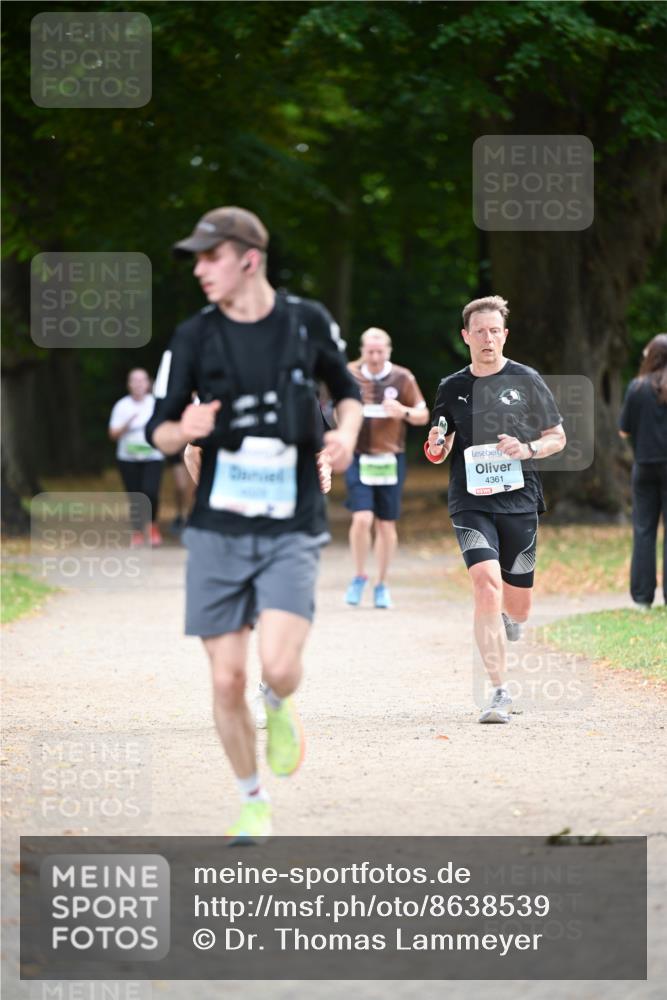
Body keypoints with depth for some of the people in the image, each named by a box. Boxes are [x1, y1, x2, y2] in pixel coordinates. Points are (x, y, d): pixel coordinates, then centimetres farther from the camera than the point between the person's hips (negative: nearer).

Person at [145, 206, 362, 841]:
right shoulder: (194, 337, -1)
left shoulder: (307, 322, 0)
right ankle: (251, 800, 22)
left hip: (291, 532, -1)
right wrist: (184, 429, -19)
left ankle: (279, 707, 18)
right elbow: (159, 432, 4)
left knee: (278, 666, -20)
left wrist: (346, 431, -4)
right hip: (217, 530, 1)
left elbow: (347, 390, 18)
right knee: (227, 680, 0)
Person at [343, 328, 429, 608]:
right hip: (359, 458, -1)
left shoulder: (402, 378, -1)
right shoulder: (350, 375, 1)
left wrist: (404, 412, -16)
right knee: (362, 518, -14)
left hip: (390, 459, 1)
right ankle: (359, 577, 5)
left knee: (386, 524, 5)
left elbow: (423, 415, 5)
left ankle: (381, 585, 18)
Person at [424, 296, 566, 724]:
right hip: (471, 503, -1)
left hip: (519, 501, 1)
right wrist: (437, 445, -7)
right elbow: (440, 450, 16)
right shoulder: (452, 388, 6)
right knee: (487, 585, -21)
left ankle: (503, 631, 46)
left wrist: (528, 449, -12)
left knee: (517, 606, 7)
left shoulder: (526, 381, 2)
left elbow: (558, 437, 8)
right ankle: (500, 692, -19)